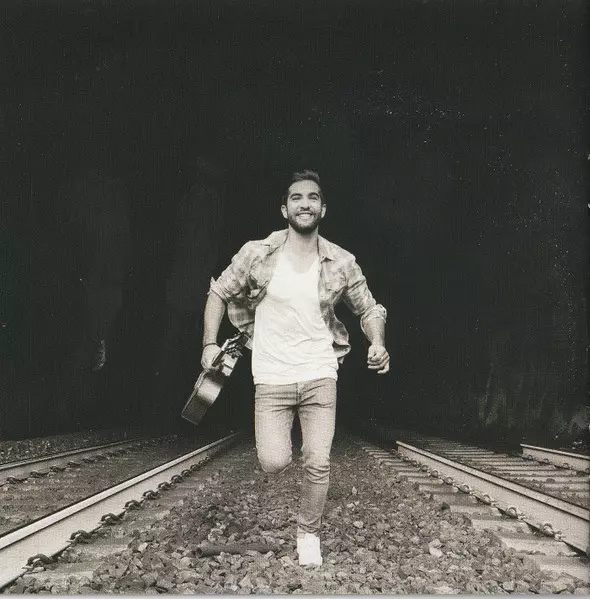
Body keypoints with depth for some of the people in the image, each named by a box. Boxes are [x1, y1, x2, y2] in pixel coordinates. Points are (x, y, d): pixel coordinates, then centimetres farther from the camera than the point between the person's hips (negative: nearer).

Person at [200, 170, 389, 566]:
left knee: (318, 464, 0)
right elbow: (219, 292, 5)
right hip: (272, 379, -1)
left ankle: (309, 533, 25)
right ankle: (281, 437, 29)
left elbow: (369, 309, 8)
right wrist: (210, 344, -3)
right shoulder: (257, 254, -7)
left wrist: (377, 344, -11)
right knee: (274, 464, -9)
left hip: (320, 376, 1)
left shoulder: (342, 263, -4)